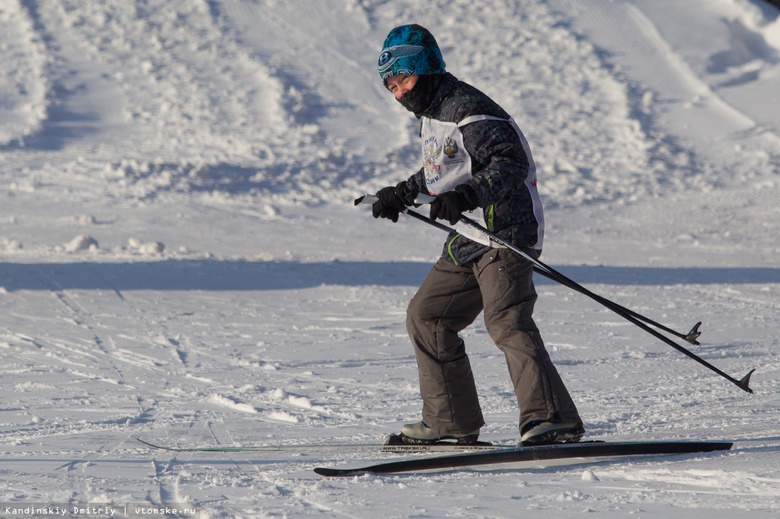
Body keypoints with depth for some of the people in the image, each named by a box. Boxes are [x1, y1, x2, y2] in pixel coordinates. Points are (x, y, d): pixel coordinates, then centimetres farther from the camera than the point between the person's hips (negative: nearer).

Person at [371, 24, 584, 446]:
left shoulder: (468, 110, -16)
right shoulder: (431, 114, 16)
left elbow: (512, 163, -26)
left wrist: (468, 195, -38)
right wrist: (404, 193, 35)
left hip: (506, 233, -11)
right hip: (467, 241, 11)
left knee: (506, 322, -24)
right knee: (426, 317, 12)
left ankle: (552, 419, -31)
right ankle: (452, 420, 18)